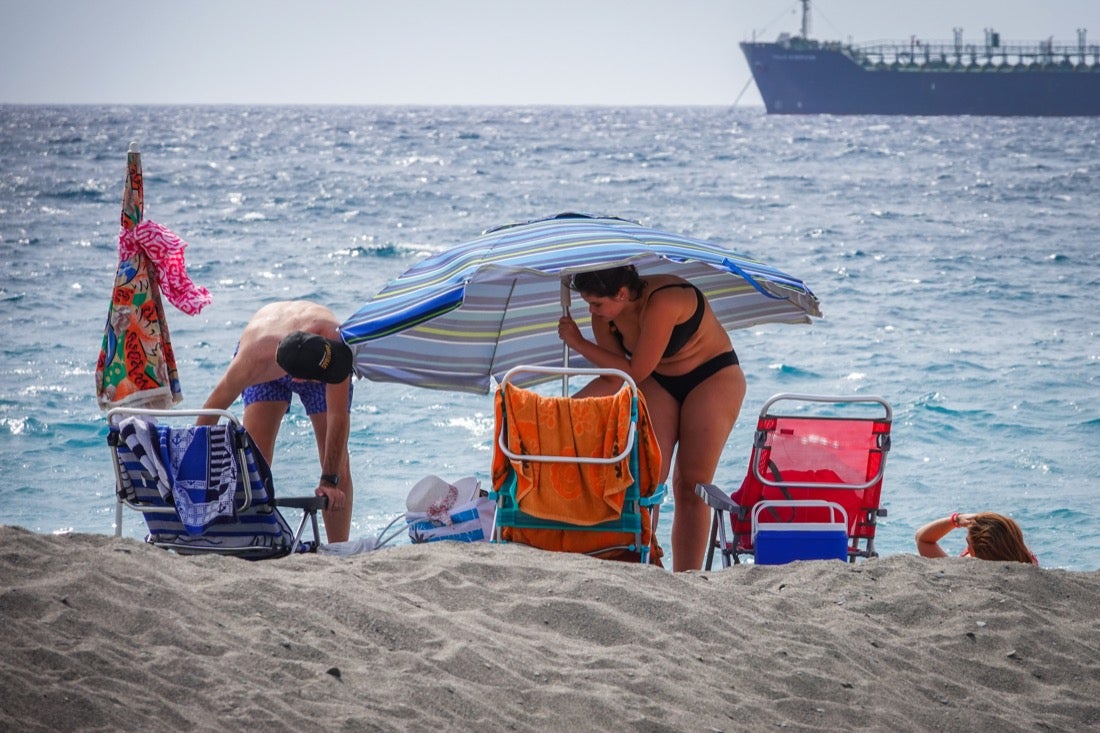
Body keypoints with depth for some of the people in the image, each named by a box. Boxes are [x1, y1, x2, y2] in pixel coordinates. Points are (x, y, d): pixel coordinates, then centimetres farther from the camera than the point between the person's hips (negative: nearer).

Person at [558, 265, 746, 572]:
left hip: (713, 377, -5)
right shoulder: (605, 316, -13)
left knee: (692, 484, -10)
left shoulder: (662, 303, -35)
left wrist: (578, 343, -24)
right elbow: (615, 376, -7)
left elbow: (636, 372, -28)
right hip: (658, 383, 6)